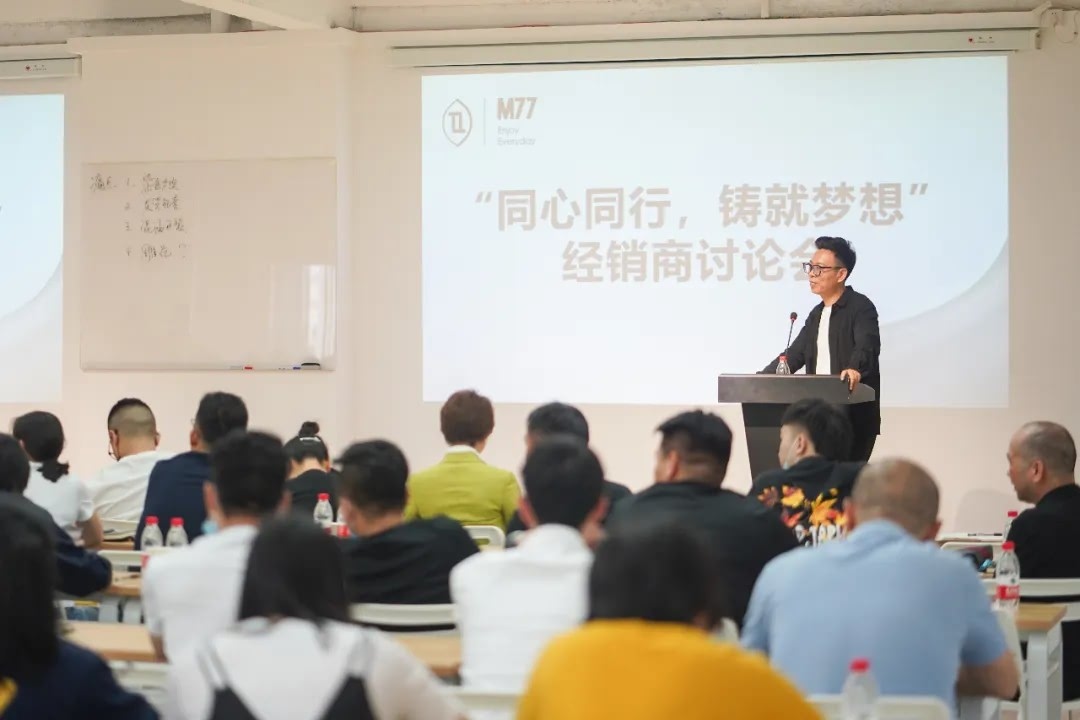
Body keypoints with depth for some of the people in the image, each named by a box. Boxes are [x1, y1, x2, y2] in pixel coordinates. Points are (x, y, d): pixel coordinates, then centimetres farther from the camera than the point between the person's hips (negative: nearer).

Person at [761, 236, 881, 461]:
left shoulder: (860, 307, -7)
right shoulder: (817, 314, 19)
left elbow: (867, 345, -24)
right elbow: (795, 354, 23)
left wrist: (855, 369, -45)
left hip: (854, 416, -8)